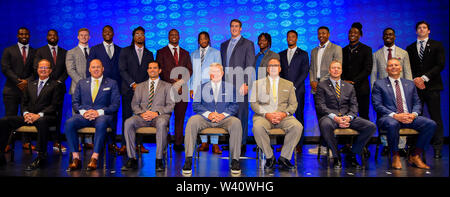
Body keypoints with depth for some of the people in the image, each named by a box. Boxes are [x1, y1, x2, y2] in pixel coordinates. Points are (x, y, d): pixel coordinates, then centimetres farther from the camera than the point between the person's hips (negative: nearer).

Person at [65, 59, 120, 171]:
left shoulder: (111, 83, 13)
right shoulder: (81, 83, 22)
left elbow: (115, 105, 3)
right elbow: (75, 102, 14)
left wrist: (99, 112, -12)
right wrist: (83, 111, -8)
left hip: (102, 115, -3)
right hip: (83, 115, 3)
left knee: (101, 123, -39)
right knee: (69, 123, -28)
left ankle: (94, 158, -33)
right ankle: (75, 158, -23)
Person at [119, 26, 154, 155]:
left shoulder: (149, 54, 16)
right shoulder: (125, 51, 8)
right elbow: (122, 70, -1)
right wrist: (132, 84, -11)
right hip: (128, 90, -2)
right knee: (126, 117, -3)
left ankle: (140, 144, 5)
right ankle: (124, 145, 1)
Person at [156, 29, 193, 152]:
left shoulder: (185, 53, 19)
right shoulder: (161, 52, 10)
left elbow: (189, 70, 11)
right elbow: (160, 70, 0)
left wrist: (181, 81, -7)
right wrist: (172, 82, -10)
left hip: (182, 89, 3)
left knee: (180, 118, 1)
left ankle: (178, 143, 6)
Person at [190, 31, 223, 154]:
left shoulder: (216, 53, 11)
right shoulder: (194, 55, 20)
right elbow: (192, 72, 17)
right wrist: (191, 88, 9)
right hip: (197, 88, 3)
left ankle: (215, 144, -8)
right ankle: (204, 142, 7)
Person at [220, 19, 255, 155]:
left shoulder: (248, 44, 4)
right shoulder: (224, 45, 21)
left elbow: (250, 66, -4)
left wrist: (245, 84, -14)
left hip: (240, 85, -5)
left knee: (241, 114, -5)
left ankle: (242, 144, 0)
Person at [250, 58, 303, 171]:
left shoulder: (288, 84, 19)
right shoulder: (258, 83, 15)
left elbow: (293, 104, 11)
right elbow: (253, 103, 5)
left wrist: (284, 113, -10)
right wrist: (266, 114, -12)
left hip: (283, 116, 1)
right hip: (263, 115, -1)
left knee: (297, 126, -29)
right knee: (257, 127, -35)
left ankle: (284, 158, -16)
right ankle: (269, 157, -15)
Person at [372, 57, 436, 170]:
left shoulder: (410, 84, 21)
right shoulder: (379, 84, 7)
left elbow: (417, 103, 16)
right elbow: (377, 105, -4)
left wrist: (413, 114, -8)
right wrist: (395, 115, -17)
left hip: (409, 117, 4)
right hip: (389, 117, -4)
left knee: (431, 124, -20)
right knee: (392, 124, -39)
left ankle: (415, 156, -5)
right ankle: (395, 156, -15)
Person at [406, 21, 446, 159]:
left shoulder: (437, 46, 8)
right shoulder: (410, 48, 16)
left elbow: (440, 65, -2)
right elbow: (408, 68, 11)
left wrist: (424, 78, -11)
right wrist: (414, 79, -7)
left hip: (432, 86, -2)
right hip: (415, 86, 2)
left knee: (436, 118, -2)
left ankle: (437, 149, 3)